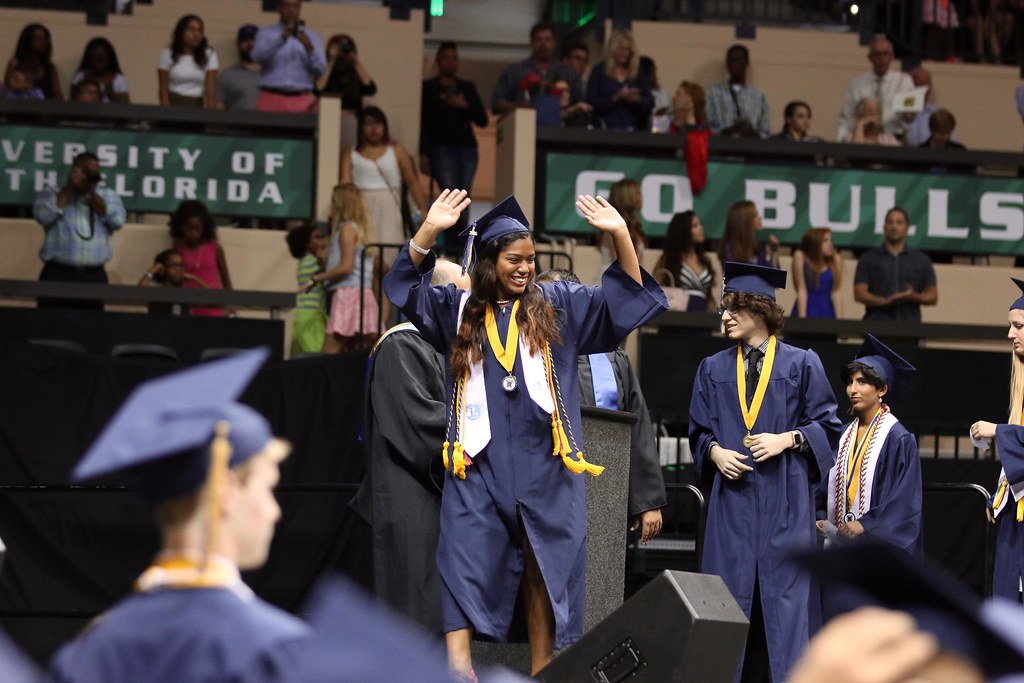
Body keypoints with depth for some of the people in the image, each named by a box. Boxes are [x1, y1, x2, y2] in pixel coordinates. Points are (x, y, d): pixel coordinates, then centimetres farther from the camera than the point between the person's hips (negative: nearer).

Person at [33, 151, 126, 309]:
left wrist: (92, 193, -2)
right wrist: (69, 188, -4)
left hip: (94, 277, 2)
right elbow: (43, 216, -9)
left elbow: (117, 221, -1)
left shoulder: (108, 195, 16)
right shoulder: (52, 193, 11)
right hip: (57, 274, -2)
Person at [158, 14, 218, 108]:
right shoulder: (168, 54, 0)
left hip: (198, 105, 1)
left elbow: (210, 88, -7)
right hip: (174, 104, -1)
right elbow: (163, 88, 0)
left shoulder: (209, 54, 0)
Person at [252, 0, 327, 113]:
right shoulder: (266, 33, 11)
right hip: (272, 99, -1)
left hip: (301, 103, 1)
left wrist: (309, 48, -15)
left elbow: (320, 69, 3)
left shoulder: (311, 37, 14)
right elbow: (258, 56, -9)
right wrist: (282, 37, -21)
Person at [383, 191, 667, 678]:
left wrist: (621, 235, -11)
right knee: (465, 552, -14)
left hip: (543, 464, 1)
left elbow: (628, 296, 5)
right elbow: (404, 285, 4)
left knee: (544, 570, 3)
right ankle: (456, 660, -22)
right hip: (479, 464, 0)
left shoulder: (558, 306, 10)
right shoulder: (458, 310, 11)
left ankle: (542, 673, 10)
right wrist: (430, 230, -12)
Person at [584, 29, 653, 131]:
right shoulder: (599, 72, 3)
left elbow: (650, 103, 9)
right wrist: (616, 97, -16)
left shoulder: (637, 75, 14)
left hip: (633, 129, 3)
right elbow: (592, 103, -5)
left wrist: (637, 100, -12)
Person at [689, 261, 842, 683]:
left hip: (783, 499, -3)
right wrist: (715, 453, -6)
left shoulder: (801, 365, 3)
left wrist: (788, 438, -12)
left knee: (782, 591, -4)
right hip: (732, 494, 3)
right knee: (729, 591, 1)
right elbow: (700, 430, 14)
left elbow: (827, 425, 4)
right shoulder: (714, 370, 12)